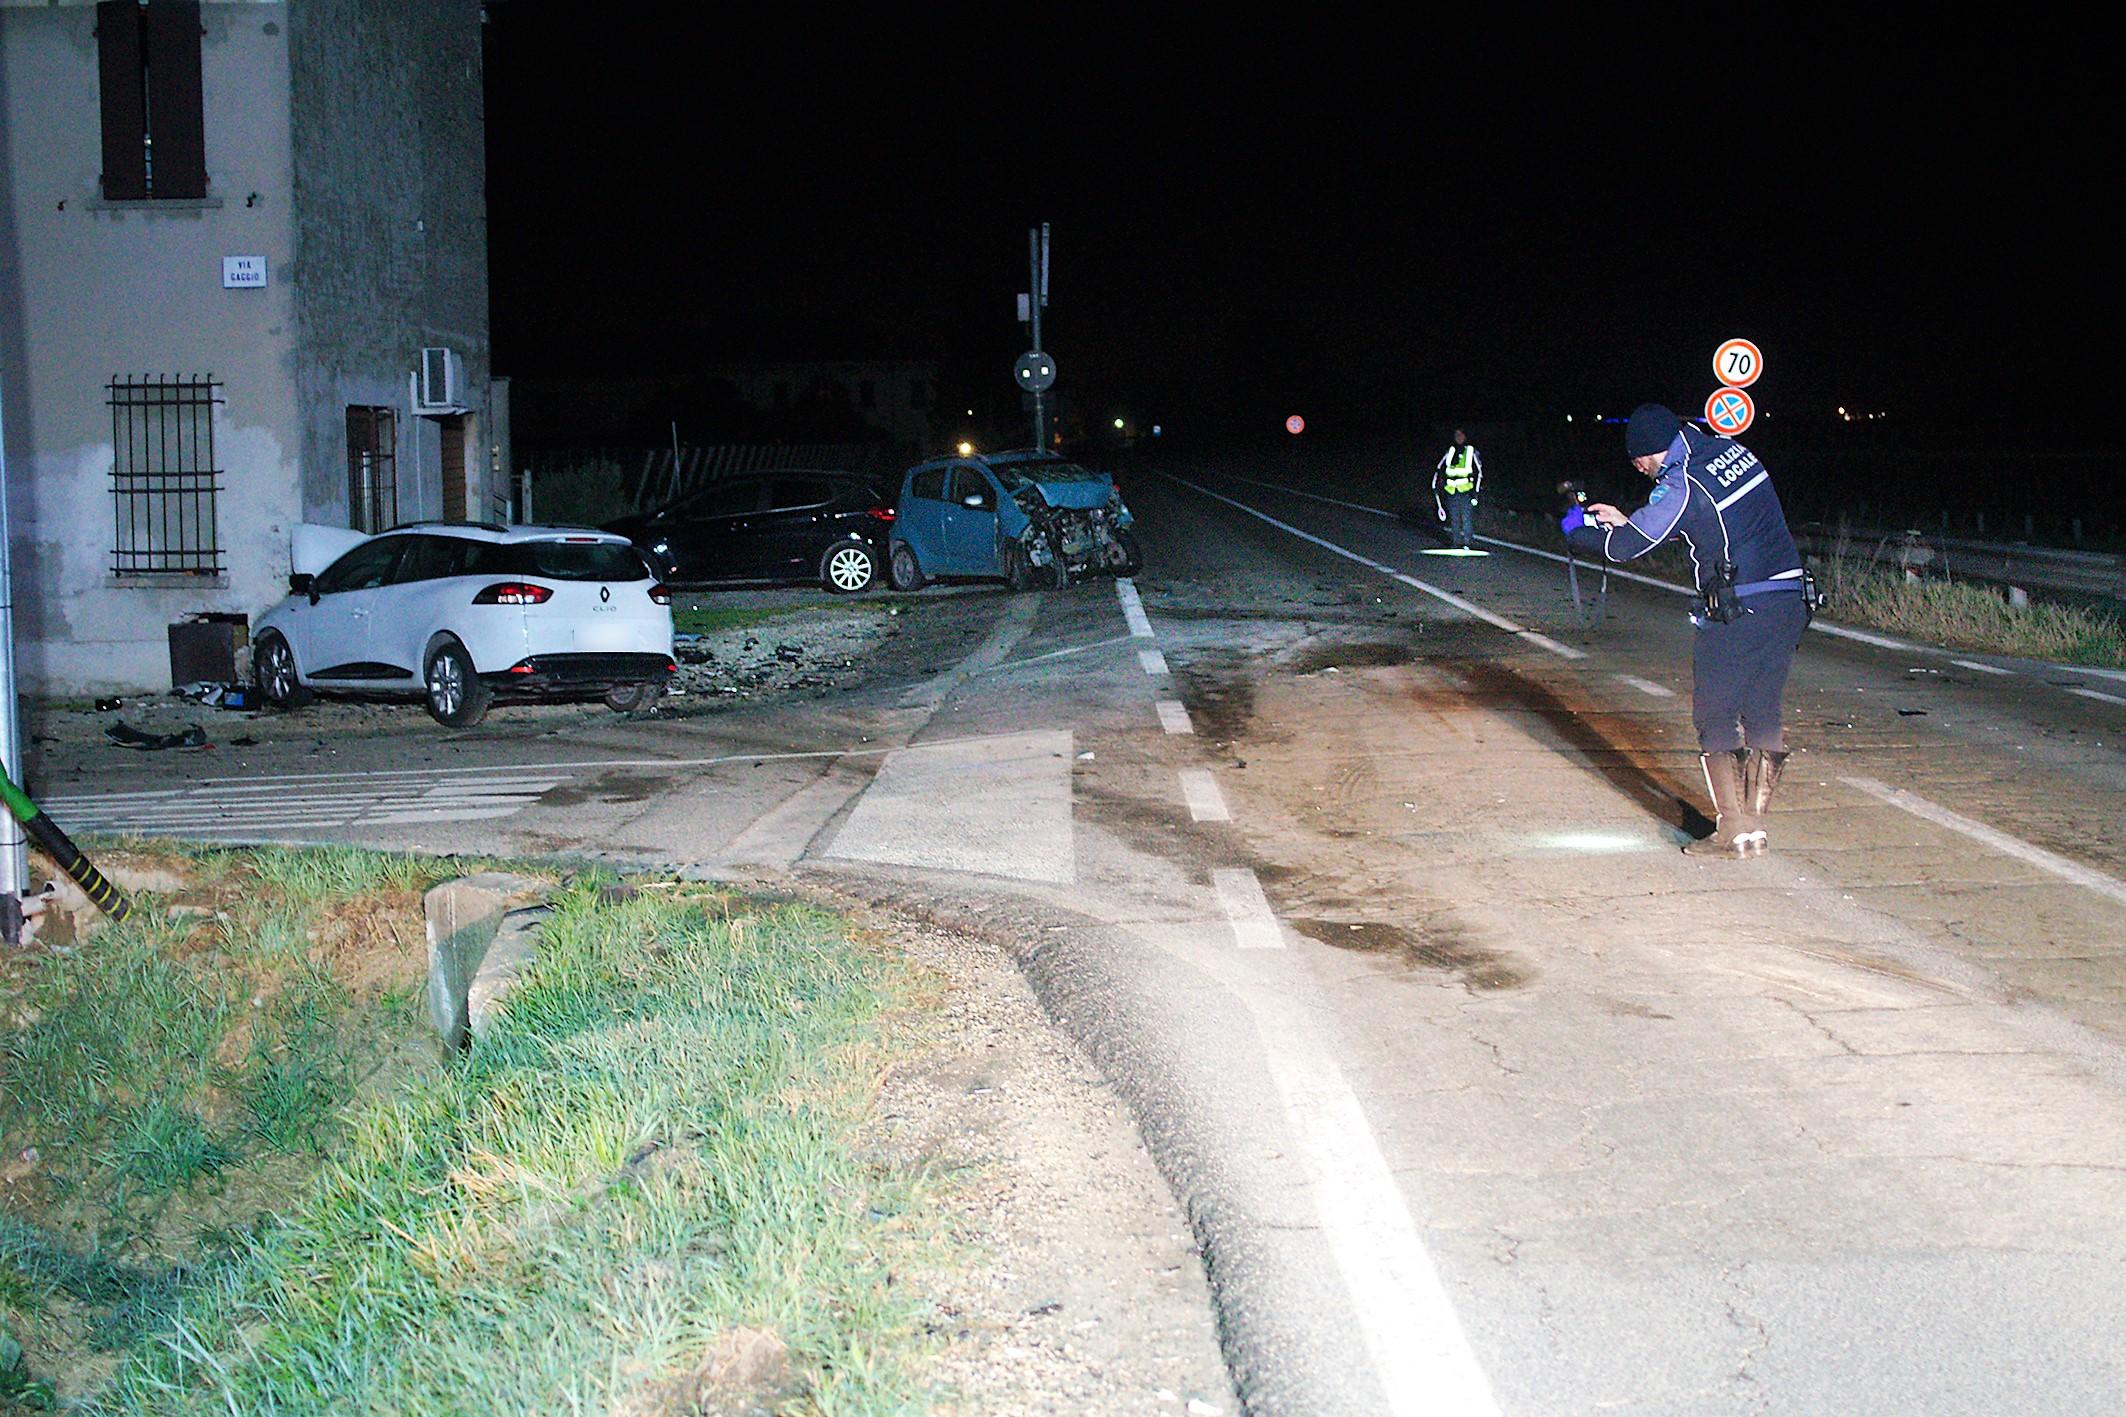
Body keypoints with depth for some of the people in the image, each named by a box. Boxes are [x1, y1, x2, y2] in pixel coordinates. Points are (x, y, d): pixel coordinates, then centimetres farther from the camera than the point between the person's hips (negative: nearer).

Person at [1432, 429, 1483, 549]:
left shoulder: (1472, 453, 6)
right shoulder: (1449, 453, 16)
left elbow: (1479, 472, 3)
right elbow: (1439, 470, 20)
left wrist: (1476, 490, -6)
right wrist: (1436, 486, 10)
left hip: (1466, 491, -3)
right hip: (1451, 492, 3)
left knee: (1467, 518, -11)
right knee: (1454, 519, 3)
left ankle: (1466, 543, -10)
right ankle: (1455, 542, 8)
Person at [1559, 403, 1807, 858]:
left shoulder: (1682, 486, -13)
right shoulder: (1733, 451, 11)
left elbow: (1623, 546, -7)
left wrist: (1577, 530, 12)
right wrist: (1626, 519, 24)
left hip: (1737, 612, -8)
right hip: (1789, 600, 8)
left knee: (1715, 718, 2)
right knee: (1762, 714, 12)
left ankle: (1735, 830, 0)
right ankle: (1754, 822, 15)